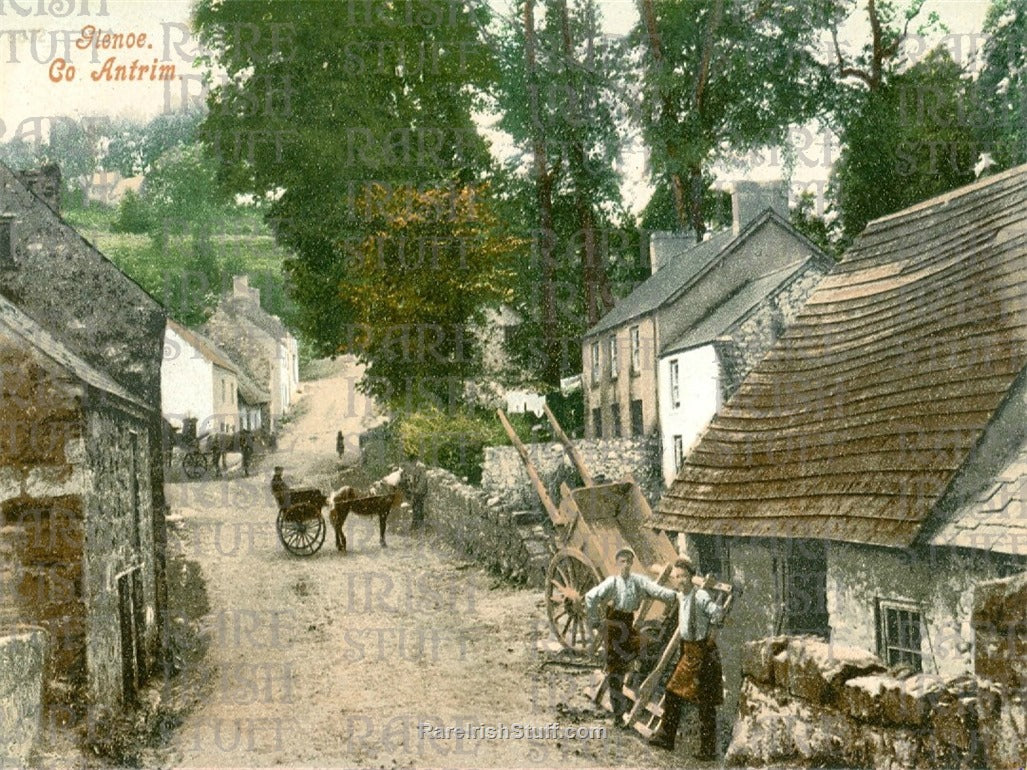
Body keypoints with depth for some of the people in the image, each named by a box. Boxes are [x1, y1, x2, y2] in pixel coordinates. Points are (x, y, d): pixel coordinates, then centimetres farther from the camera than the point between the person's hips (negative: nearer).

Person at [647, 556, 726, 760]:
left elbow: (718, 613, -31)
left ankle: (708, 749, 7)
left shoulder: (700, 596, -19)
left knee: (705, 701, -1)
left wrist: (708, 626, -20)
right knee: (672, 693, 11)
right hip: (687, 650, 8)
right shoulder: (680, 596, 9)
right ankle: (666, 736, 23)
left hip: (702, 651, -8)